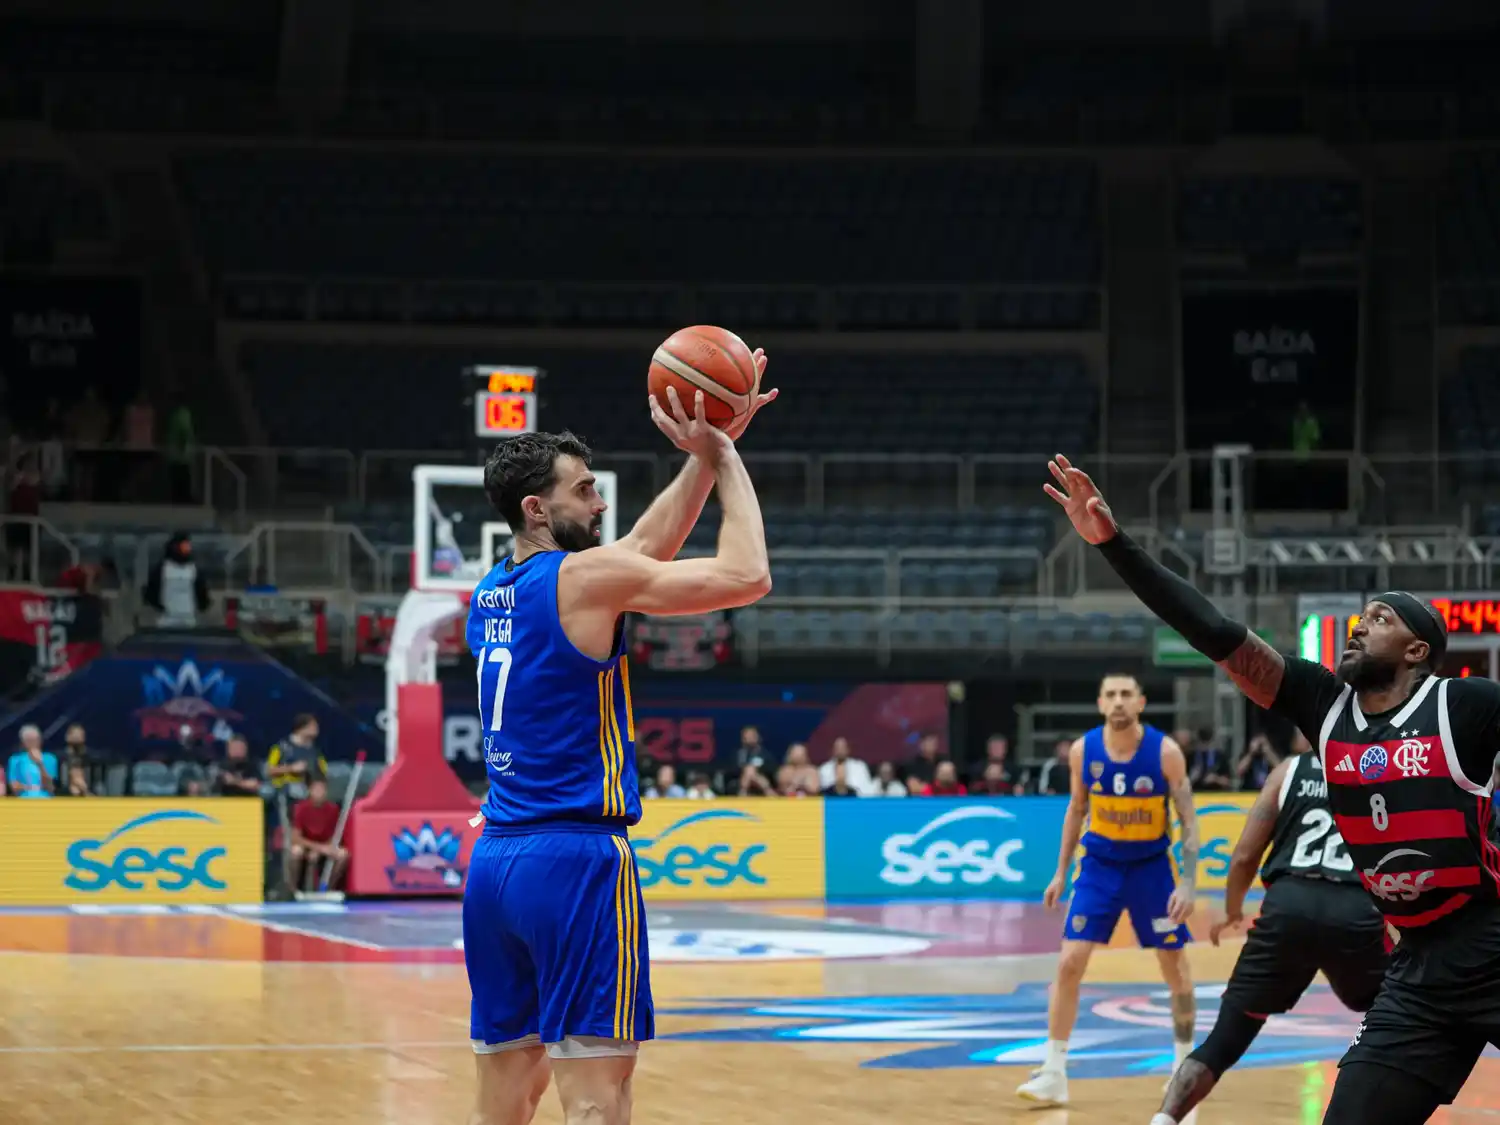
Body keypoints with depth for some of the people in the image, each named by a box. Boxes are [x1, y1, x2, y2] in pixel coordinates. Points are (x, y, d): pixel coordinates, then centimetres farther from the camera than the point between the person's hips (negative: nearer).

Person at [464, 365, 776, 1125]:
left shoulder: (490, 593, 15)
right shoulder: (585, 577, -9)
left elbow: (646, 547, 25)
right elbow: (746, 576, -9)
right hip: (575, 860, -8)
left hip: (494, 862, 8)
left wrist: (705, 457, 21)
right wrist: (723, 458, 3)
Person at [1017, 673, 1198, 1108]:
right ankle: (1054, 1075, -4)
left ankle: (1185, 1064, 25)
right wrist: (1061, 873, 8)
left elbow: (1188, 819, -11)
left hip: (1152, 867, -1)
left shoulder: (1165, 752, -16)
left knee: (1175, 967, 6)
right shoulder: (1082, 751, -9)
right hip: (1099, 865, 1)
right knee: (1069, 963, -8)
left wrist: (1188, 884, -19)